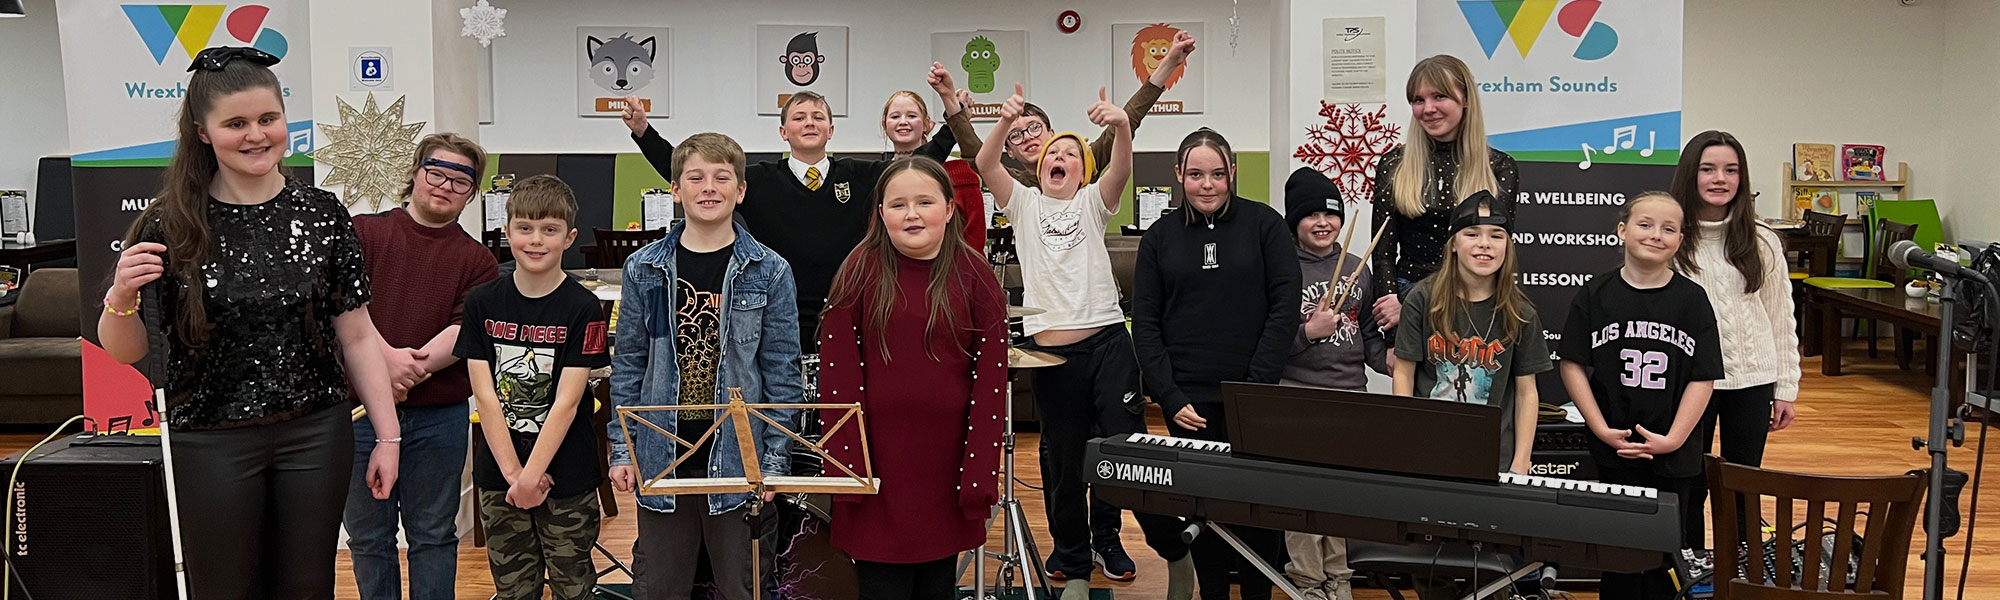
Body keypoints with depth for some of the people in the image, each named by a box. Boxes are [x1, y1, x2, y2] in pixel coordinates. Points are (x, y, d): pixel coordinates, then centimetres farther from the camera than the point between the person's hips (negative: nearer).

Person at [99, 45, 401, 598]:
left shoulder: (323, 214, -1)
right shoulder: (170, 226, -5)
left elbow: (356, 336, 2)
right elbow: (125, 351, 0)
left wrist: (388, 434, 0)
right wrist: (121, 296, -21)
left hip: (316, 436, 1)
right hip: (211, 444, -1)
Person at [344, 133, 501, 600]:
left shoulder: (477, 261, 6)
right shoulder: (363, 233, 3)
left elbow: (465, 330, -7)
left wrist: (412, 369, -21)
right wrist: (388, 357, -24)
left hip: (439, 416, 0)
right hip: (361, 411, 0)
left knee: (433, 535, 10)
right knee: (367, 535, 10)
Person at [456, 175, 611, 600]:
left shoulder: (582, 308, -8)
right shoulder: (482, 303, 1)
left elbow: (566, 402, -12)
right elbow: (486, 395, -4)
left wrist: (531, 476, -16)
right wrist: (514, 473, -11)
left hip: (565, 474, -3)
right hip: (498, 474, 3)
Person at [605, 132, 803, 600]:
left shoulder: (769, 273, -2)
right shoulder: (643, 270, 3)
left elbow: (782, 373, -2)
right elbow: (628, 365, 6)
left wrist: (775, 461, -6)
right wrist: (621, 450, 2)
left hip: (738, 460, -1)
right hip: (661, 459, 2)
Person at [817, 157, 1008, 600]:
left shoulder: (973, 275, 0)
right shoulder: (862, 270, -3)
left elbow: (990, 378, -2)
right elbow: (838, 374, -4)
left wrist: (979, 475, -7)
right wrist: (846, 463, -10)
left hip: (948, 463, 1)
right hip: (878, 458, -1)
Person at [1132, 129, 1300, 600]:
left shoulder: (1264, 224, 1)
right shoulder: (1160, 237, 7)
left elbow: (1285, 308, -4)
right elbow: (1145, 323, 5)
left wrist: (1257, 385, -10)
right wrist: (1170, 398, -5)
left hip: (1254, 399, -1)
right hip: (1188, 402, 1)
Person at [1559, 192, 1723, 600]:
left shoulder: (1691, 298, -2)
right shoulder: (1595, 296, -1)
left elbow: (1703, 378, -4)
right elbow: (1573, 364, -1)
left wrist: (1672, 439, -11)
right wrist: (1601, 429, -9)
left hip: (1673, 458, 0)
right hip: (1612, 453, 0)